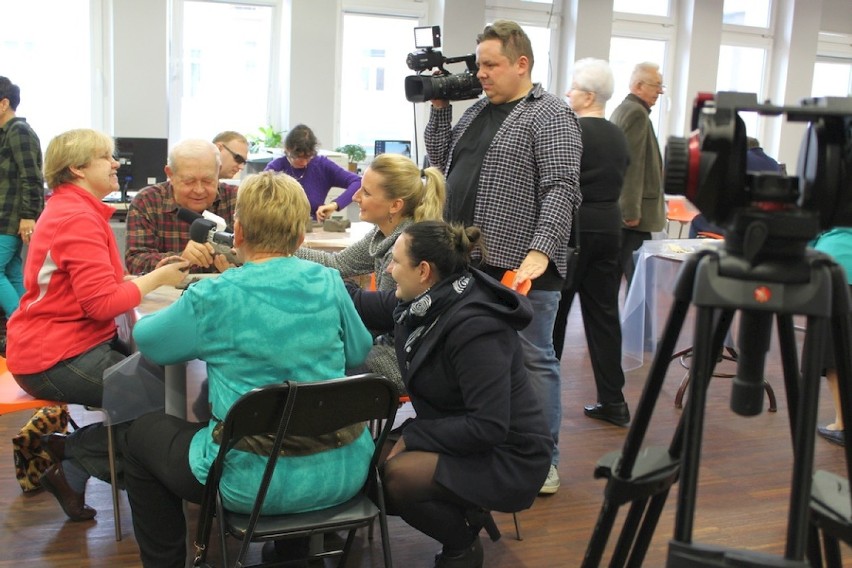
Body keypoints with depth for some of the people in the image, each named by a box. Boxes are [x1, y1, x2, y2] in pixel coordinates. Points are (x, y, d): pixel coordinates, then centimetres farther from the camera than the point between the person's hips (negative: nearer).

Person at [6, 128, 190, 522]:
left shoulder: (71, 209, 15)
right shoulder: (78, 218, -19)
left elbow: (98, 284, 14)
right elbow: (102, 302, -25)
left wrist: (152, 275, 1)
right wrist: (156, 279, -12)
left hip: (72, 342, 10)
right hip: (56, 358, -10)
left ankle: (72, 448, 10)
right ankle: (73, 464, 2)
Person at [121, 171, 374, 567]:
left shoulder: (211, 299, -13)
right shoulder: (329, 283, -3)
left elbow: (145, 341, 6)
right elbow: (358, 353, 12)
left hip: (258, 483, -3)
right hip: (342, 473, 4)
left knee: (142, 433, 21)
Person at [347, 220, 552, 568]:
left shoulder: (474, 327, -28)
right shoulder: (426, 301, -4)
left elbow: (489, 427, -30)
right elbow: (368, 307, 15)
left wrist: (411, 437, -23)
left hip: (507, 458, -8)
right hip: (463, 437, 9)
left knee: (397, 475, -28)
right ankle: (464, 508, 15)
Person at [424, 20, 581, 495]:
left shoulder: (550, 116, -8)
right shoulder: (480, 110, 16)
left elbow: (561, 189, -17)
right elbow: (442, 160, 23)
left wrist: (541, 250, -27)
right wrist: (440, 108, 12)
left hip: (522, 266, -8)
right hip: (472, 261, 8)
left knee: (532, 360, 1)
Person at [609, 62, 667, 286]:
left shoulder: (622, 109, 19)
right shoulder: (637, 113, -14)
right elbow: (633, 163, -20)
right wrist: (632, 211, -21)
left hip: (619, 207, 11)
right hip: (633, 211, -11)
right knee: (637, 275, -8)